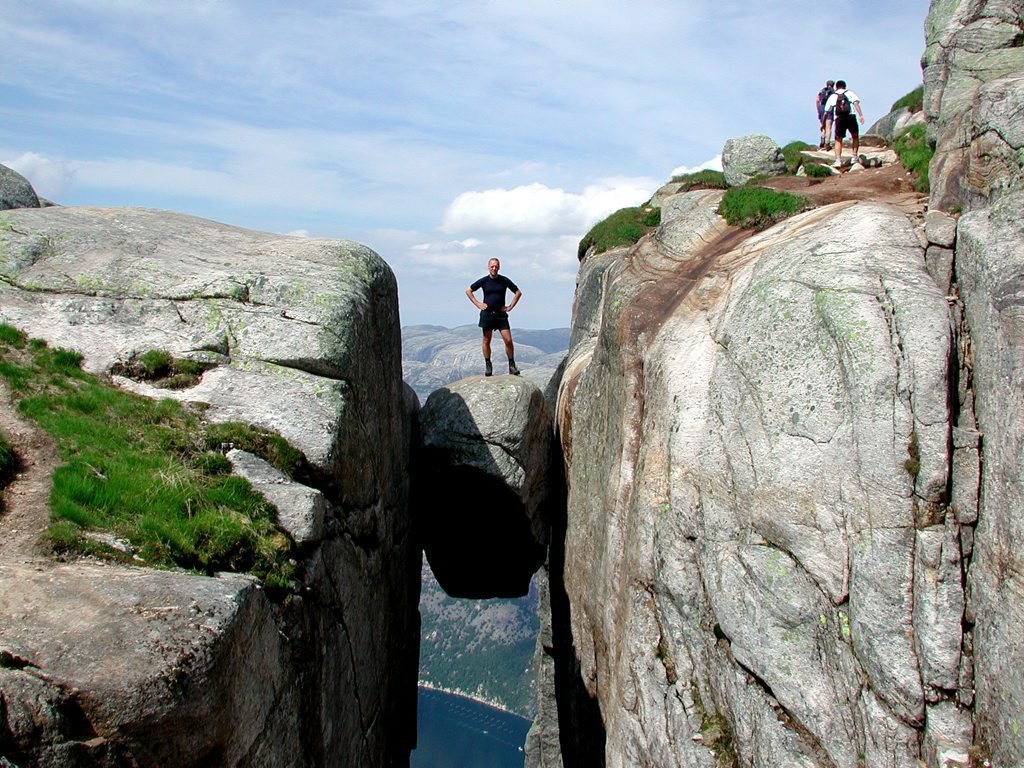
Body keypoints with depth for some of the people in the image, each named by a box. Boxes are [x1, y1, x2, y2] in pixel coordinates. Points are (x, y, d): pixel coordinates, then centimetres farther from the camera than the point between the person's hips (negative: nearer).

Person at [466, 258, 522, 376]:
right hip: (487, 313, 0)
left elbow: (518, 292, 11)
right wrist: (477, 304, 2)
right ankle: (488, 366, 14)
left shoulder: (504, 280, 2)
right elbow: (468, 291, 9)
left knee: (508, 340, -8)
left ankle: (512, 365, 2)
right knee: (486, 341, 4)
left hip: (501, 314, 0)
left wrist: (510, 306, 3)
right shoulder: (484, 281, 1)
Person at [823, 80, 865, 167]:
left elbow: (826, 112, 17)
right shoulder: (850, 93, 17)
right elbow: (856, 102, -2)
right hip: (851, 117, -1)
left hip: (839, 119, 1)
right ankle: (854, 156, 11)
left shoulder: (832, 96, 20)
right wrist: (860, 115, -11)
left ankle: (838, 160, -4)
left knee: (838, 140, 9)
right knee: (855, 136, 20)